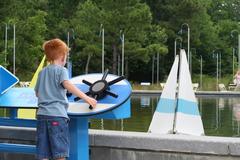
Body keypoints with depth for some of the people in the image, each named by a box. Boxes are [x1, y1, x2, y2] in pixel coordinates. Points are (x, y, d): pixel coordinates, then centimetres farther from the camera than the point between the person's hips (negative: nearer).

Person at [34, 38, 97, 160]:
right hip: (57, 115, -6)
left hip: (41, 114, 6)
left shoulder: (42, 72, 19)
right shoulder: (61, 70, 0)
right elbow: (67, 84, -20)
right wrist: (86, 98, -23)